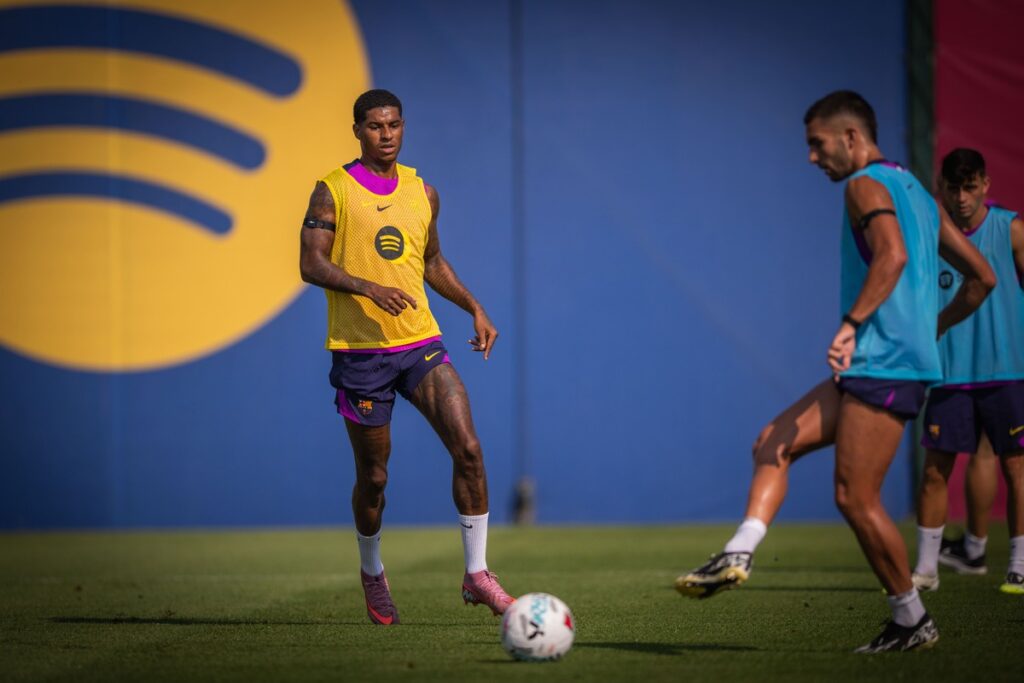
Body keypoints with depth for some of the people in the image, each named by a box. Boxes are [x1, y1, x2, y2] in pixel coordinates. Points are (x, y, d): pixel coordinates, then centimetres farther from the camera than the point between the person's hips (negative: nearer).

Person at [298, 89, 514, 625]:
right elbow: (311, 264, -10)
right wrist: (370, 288, -25)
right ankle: (372, 573, 31)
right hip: (360, 351, -3)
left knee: (468, 448, -14)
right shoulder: (333, 191, -3)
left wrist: (474, 309, 13)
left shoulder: (423, 193, 11)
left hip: (421, 344, 3)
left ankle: (476, 575, -6)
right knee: (373, 476, 5)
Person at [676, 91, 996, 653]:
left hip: (884, 364, -10)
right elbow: (981, 277, 22)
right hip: (886, 366, 10)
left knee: (855, 497, -6)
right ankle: (738, 555, -7)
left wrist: (851, 325, -30)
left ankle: (912, 618, 4)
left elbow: (893, 254, -26)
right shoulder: (917, 194, 21)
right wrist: (931, 328, 29)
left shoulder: (866, 186, -6)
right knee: (773, 445, 6)